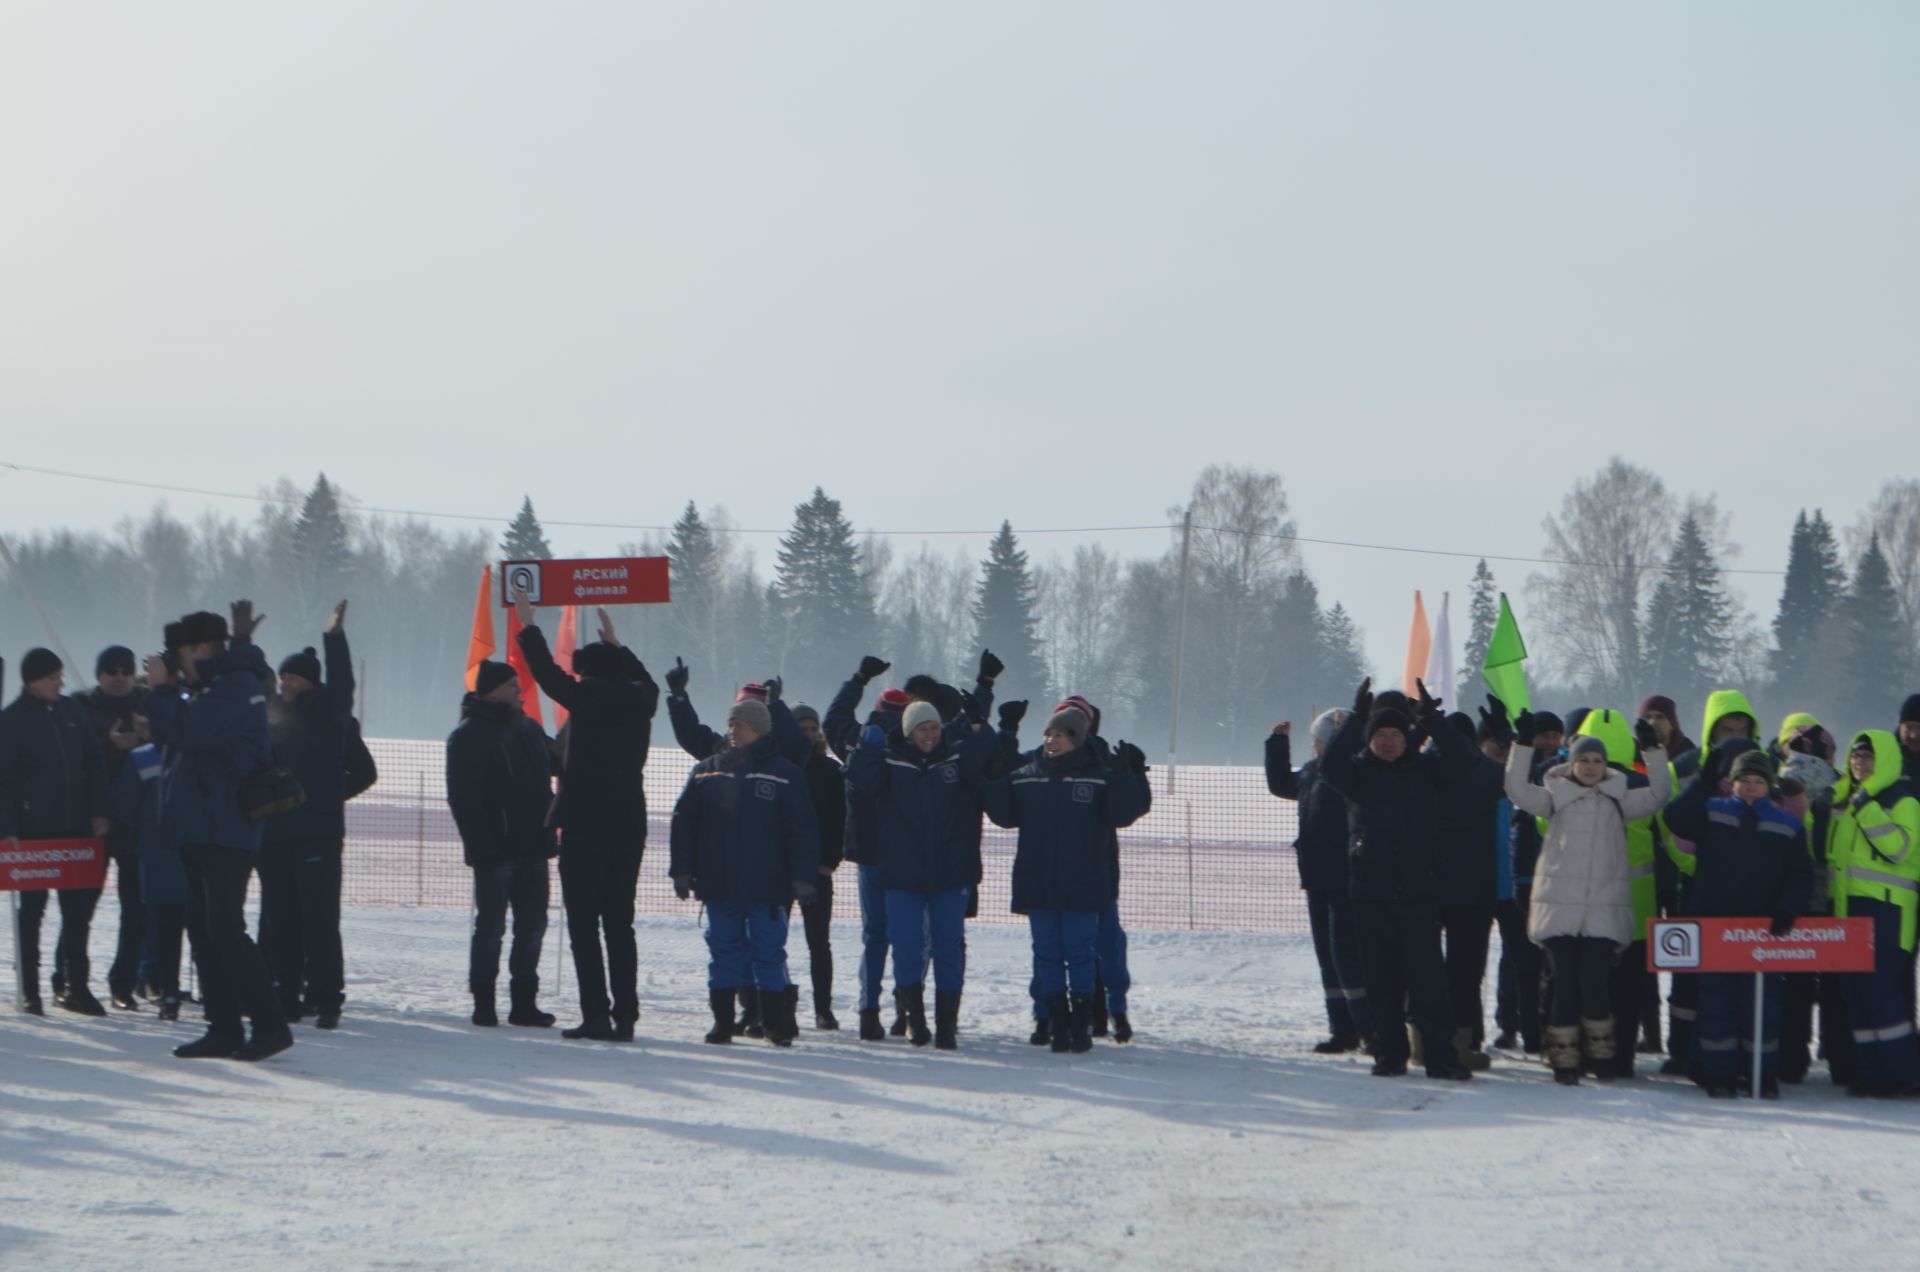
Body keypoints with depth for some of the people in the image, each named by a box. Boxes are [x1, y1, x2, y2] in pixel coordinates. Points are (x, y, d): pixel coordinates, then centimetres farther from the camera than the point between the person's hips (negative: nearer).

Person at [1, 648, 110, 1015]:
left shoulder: (72, 711, 7)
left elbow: (95, 764, 12)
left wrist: (98, 812, 5)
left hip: (75, 828, 4)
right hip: (34, 830, -4)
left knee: (79, 906, 4)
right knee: (32, 908, 3)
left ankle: (73, 984, 11)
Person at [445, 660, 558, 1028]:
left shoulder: (529, 730, 15)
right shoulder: (469, 737, -6)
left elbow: (556, 762, 31)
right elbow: (462, 797, -11)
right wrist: (479, 842, -18)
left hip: (532, 847, 7)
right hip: (494, 849, -7)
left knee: (532, 926, 7)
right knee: (491, 925, -2)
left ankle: (524, 1001, 14)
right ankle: (484, 1002, 5)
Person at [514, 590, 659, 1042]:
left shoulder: (588, 698, -10)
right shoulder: (639, 700, 7)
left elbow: (548, 673, 1)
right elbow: (644, 679, 31)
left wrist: (528, 626, 15)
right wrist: (614, 643, 44)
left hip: (585, 826, -6)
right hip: (629, 825, 6)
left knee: (583, 923, -2)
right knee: (620, 923, 9)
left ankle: (596, 1014, -9)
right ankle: (624, 1016, 6)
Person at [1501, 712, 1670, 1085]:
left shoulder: (1618, 799, 12)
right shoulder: (1556, 796, 9)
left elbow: (1658, 794, 3)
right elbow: (1518, 790, -3)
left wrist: (1654, 750, -6)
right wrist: (1524, 745, -11)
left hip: (1605, 908, 0)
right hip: (1560, 904, 0)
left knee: (1594, 980, -7)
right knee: (1566, 981, -2)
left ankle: (1601, 1051, 10)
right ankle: (1564, 1058, 5)